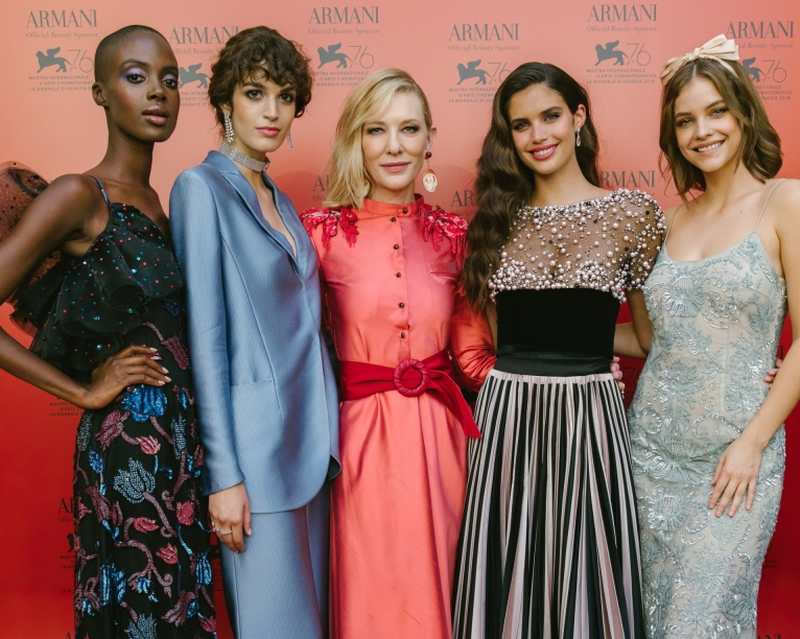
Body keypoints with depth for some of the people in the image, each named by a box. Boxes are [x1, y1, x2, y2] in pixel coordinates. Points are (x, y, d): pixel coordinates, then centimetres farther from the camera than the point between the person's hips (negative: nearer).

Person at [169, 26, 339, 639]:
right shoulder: (201, 188, -7)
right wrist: (224, 473, -14)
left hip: (311, 439, 7)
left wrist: (325, 436, 10)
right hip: (257, 449, -7)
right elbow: (205, 337, -12)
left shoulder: (279, 197, 14)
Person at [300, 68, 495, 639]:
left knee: (432, 592, 14)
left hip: (437, 435, 2)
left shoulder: (453, 234, 3)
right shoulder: (322, 230, -5)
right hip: (359, 435, -2)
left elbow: (474, 353, 7)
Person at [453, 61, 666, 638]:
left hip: (589, 417, -2)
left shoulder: (634, 213, 0)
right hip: (505, 418, 2)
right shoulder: (498, 216, 8)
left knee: (584, 577, 6)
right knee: (507, 582, 10)